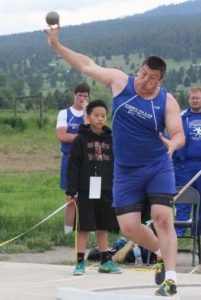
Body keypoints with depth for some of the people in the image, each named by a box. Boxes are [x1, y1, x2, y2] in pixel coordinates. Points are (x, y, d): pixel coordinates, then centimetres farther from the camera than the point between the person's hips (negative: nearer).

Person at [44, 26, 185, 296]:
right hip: (126, 171, 3)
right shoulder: (120, 81, -4)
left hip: (158, 167, -3)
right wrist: (57, 46, 1)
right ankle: (162, 253, 27)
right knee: (129, 226, -1)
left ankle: (170, 278, -14)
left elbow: (179, 134, -12)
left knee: (162, 217, -16)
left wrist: (173, 143, -36)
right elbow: (86, 65, 3)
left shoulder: (167, 101, -10)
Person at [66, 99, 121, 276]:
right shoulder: (81, 140, -3)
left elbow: (117, 166, 10)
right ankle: (80, 262, 5)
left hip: (106, 191, 3)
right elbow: (73, 167, -5)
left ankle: (105, 261, 18)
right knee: (84, 227, 0)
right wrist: (71, 190, -10)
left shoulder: (110, 139, 7)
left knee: (103, 227, 11)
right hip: (86, 191, -3)